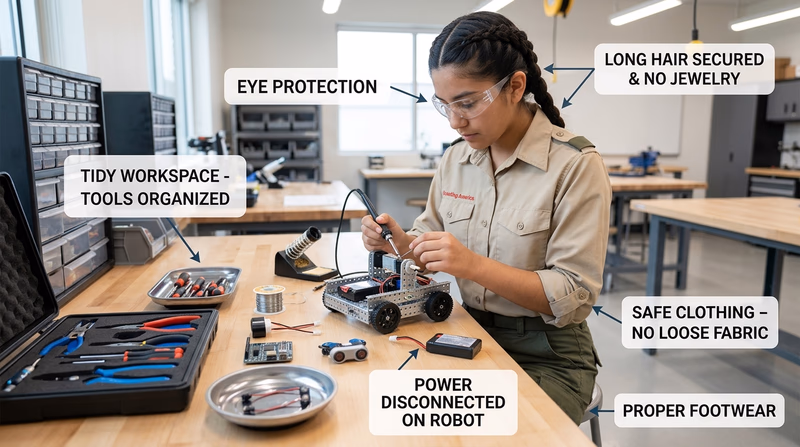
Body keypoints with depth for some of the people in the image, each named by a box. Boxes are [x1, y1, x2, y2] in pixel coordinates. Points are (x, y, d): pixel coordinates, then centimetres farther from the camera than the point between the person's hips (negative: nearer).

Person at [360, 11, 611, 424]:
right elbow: (432, 257, 11)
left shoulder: (576, 166, -15)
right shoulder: (455, 159, 2)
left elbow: (574, 296, -18)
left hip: (548, 358, -4)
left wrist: (474, 265, -29)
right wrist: (400, 242, -12)